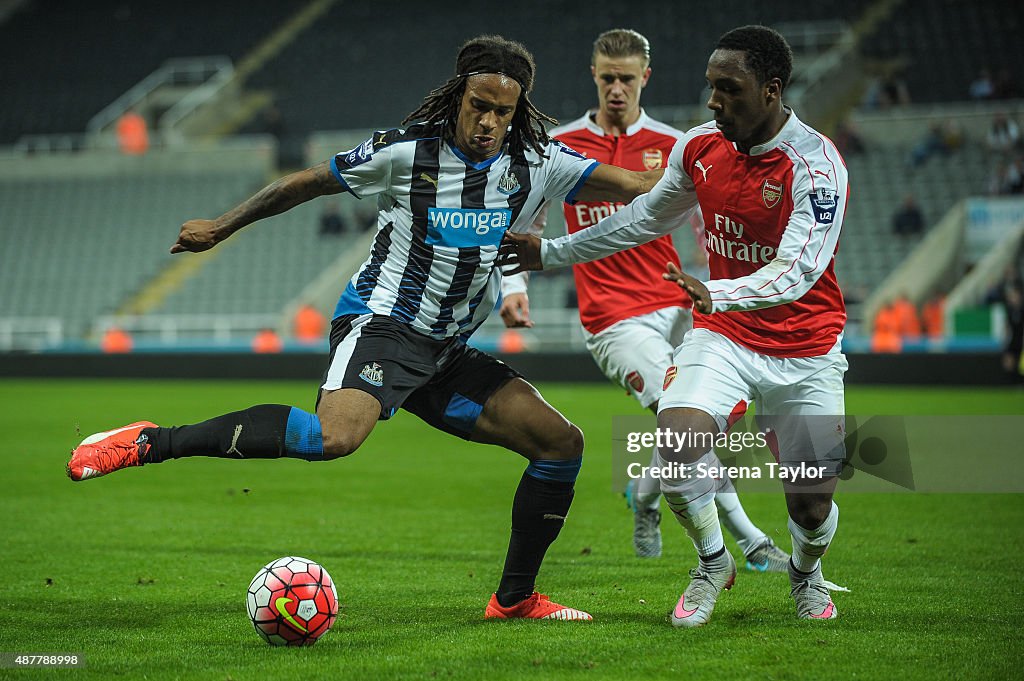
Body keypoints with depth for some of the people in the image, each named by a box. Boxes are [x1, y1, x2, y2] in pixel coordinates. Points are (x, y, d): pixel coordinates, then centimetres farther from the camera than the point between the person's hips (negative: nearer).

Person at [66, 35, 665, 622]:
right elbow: (312, 182, 3)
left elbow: (634, 184, 3)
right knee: (335, 436, -36)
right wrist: (221, 227, 10)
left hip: (447, 353, 6)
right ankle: (148, 442, -30)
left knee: (562, 442, 0)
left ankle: (515, 599, 13)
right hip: (381, 325, -6)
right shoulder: (407, 151, -10)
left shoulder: (537, 163, 1)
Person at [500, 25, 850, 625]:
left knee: (812, 505, -2)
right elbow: (647, 218, 15)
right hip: (723, 333, 3)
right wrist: (551, 253, 17)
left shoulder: (816, 163, -20)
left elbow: (798, 271, -31)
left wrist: (719, 294, -48)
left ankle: (807, 573, 36)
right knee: (679, 439, -24)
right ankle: (713, 563, 5)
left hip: (804, 349, -3)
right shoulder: (699, 147, -3)